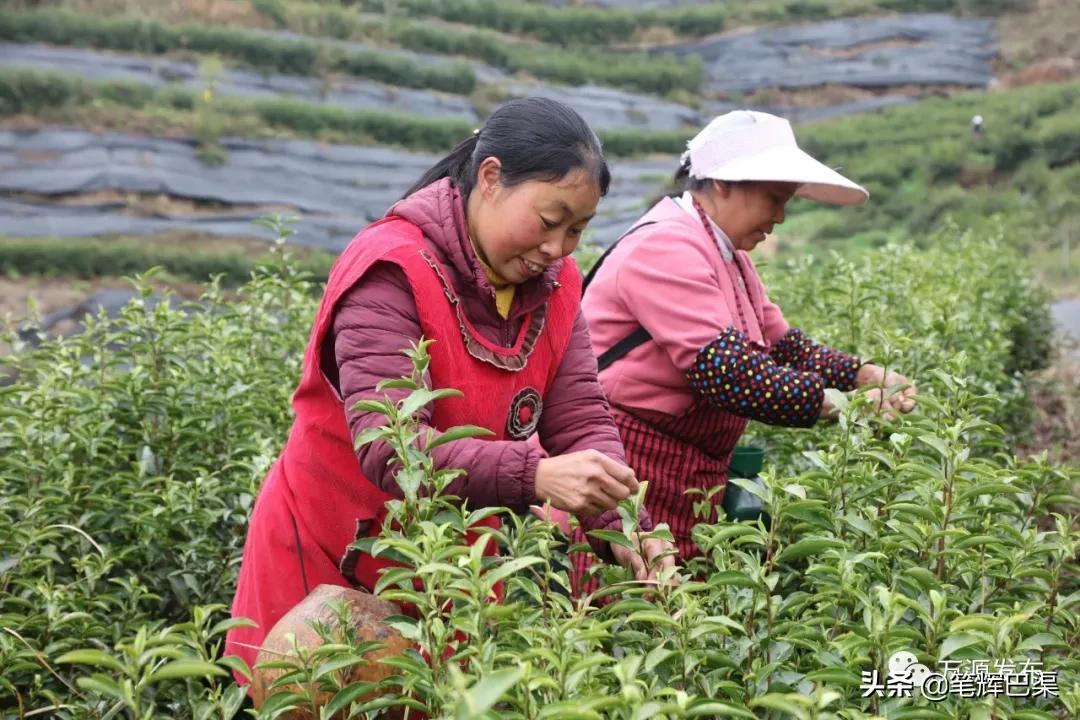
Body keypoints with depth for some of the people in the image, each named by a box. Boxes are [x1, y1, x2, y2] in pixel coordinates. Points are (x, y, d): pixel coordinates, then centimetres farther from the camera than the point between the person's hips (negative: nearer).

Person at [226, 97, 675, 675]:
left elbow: (583, 422, -7)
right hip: (329, 567, -5)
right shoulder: (392, 271, -21)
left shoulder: (553, 286, 0)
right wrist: (536, 476, -44)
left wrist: (623, 532, -24)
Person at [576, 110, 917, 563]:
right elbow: (725, 370, -25)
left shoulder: (728, 256, 17)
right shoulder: (665, 247, -17)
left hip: (684, 483, 10)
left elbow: (779, 344, 14)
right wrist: (834, 405, -22)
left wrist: (864, 375, 0)